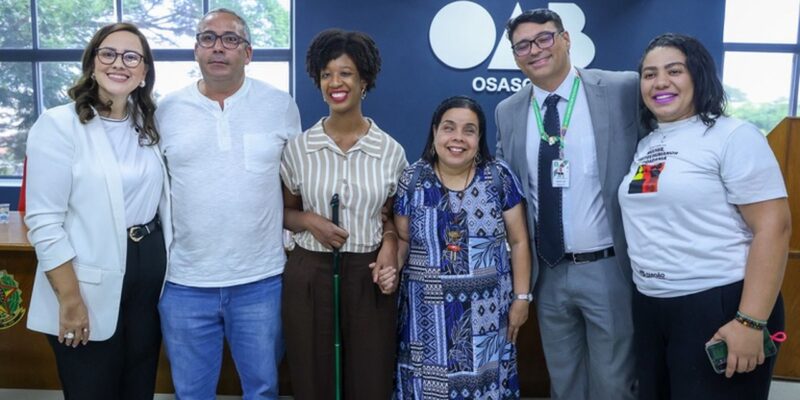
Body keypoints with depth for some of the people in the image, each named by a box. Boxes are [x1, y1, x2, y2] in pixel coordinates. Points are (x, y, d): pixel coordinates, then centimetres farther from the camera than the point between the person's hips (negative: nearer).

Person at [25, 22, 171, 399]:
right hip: (92, 287, -5)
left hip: (150, 272, 5)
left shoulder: (149, 125, 7)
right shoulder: (58, 124, -11)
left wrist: (168, 267, 10)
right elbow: (44, 223, -14)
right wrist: (71, 300, -15)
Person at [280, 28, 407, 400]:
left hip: (369, 276, 0)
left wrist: (389, 243, -9)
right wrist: (309, 220, -12)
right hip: (309, 276, 0)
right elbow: (285, 212, 9)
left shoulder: (391, 151, 0)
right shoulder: (297, 147, -1)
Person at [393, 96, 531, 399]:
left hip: (486, 313, 0)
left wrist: (521, 297, 0)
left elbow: (518, 241, 1)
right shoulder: (412, 180, -2)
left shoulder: (499, 177, -3)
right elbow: (402, 239, 4)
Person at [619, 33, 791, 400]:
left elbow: (773, 226, -15)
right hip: (650, 308, 7)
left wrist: (750, 322, -21)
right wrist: (646, 299, 11)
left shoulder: (733, 136, -9)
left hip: (719, 307, -6)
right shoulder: (645, 146, 10)